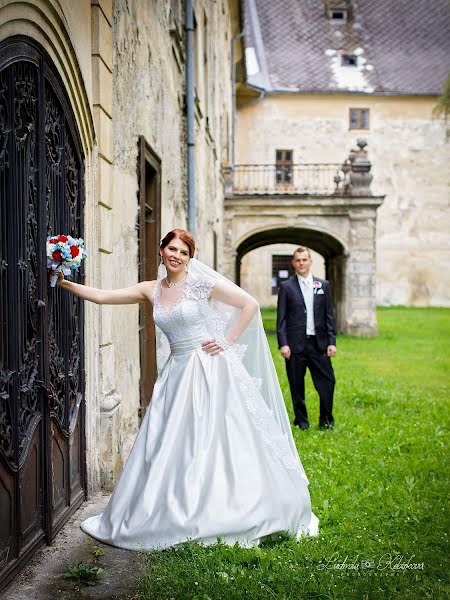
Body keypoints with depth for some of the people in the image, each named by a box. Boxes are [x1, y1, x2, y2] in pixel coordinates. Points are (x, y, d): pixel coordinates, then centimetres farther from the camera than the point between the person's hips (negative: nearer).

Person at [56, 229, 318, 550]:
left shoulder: (202, 283, -7)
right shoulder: (151, 290, 7)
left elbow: (250, 305, -7)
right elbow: (102, 296, 7)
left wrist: (227, 342, -9)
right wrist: (65, 283, 0)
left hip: (209, 370, -5)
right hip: (177, 373, 5)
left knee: (214, 440, -2)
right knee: (171, 446, 5)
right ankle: (175, 514, 16)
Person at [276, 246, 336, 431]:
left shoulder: (323, 285, 10)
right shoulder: (286, 286, 3)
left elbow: (329, 315, 9)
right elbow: (281, 318, 0)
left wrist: (332, 341, 3)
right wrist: (282, 343, -8)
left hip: (319, 343, 2)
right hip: (295, 344, -2)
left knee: (327, 381, -2)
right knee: (297, 386, 4)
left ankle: (326, 420, 14)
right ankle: (301, 421, 17)